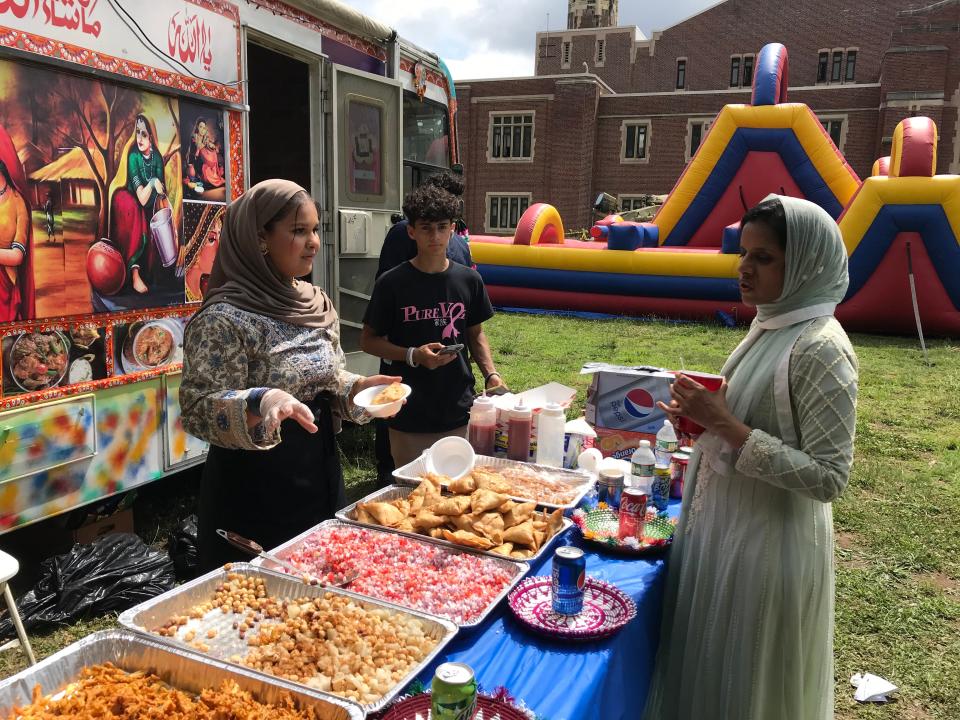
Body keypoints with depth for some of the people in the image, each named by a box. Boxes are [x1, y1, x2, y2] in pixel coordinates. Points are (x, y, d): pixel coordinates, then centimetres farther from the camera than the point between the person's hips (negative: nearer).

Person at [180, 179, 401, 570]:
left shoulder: (317, 302, 4)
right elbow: (198, 409, -21)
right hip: (256, 488, -7)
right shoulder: (223, 318, -18)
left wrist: (358, 388, -5)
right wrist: (263, 401, -37)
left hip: (321, 472, 7)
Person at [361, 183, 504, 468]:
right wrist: (414, 355, -14)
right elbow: (368, 340, 0)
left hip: (460, 414, 3)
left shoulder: (469, 280, 3)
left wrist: (490, 374, 0)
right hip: (410, 421, -2)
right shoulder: (392, 283, -6)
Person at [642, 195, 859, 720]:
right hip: (724, 525, 8)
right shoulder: (770, 326, 4)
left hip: (768, 542, -8)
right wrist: (707, 419, -3)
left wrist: (727, 426, -26)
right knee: (708, 669, 25)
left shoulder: (820, 348, -23)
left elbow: (828, 478, -24)